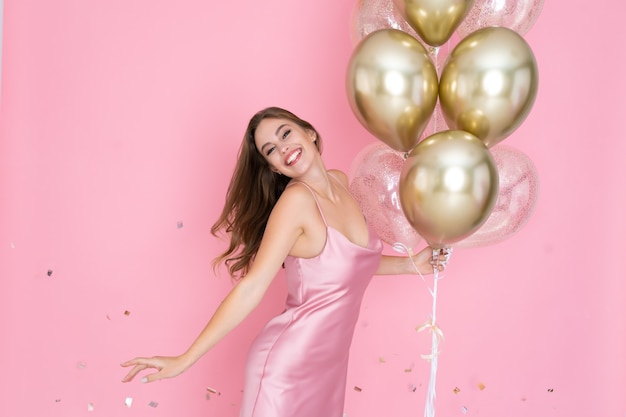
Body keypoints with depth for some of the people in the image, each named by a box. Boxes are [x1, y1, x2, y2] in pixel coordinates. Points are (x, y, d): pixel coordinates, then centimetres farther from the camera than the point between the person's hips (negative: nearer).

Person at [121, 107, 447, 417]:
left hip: (329, 363, 7)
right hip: (288, 367, -7)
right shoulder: (296, 200, -19)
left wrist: (409, 264, 11)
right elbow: (252, 287, -21)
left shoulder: (339, 181, 3)